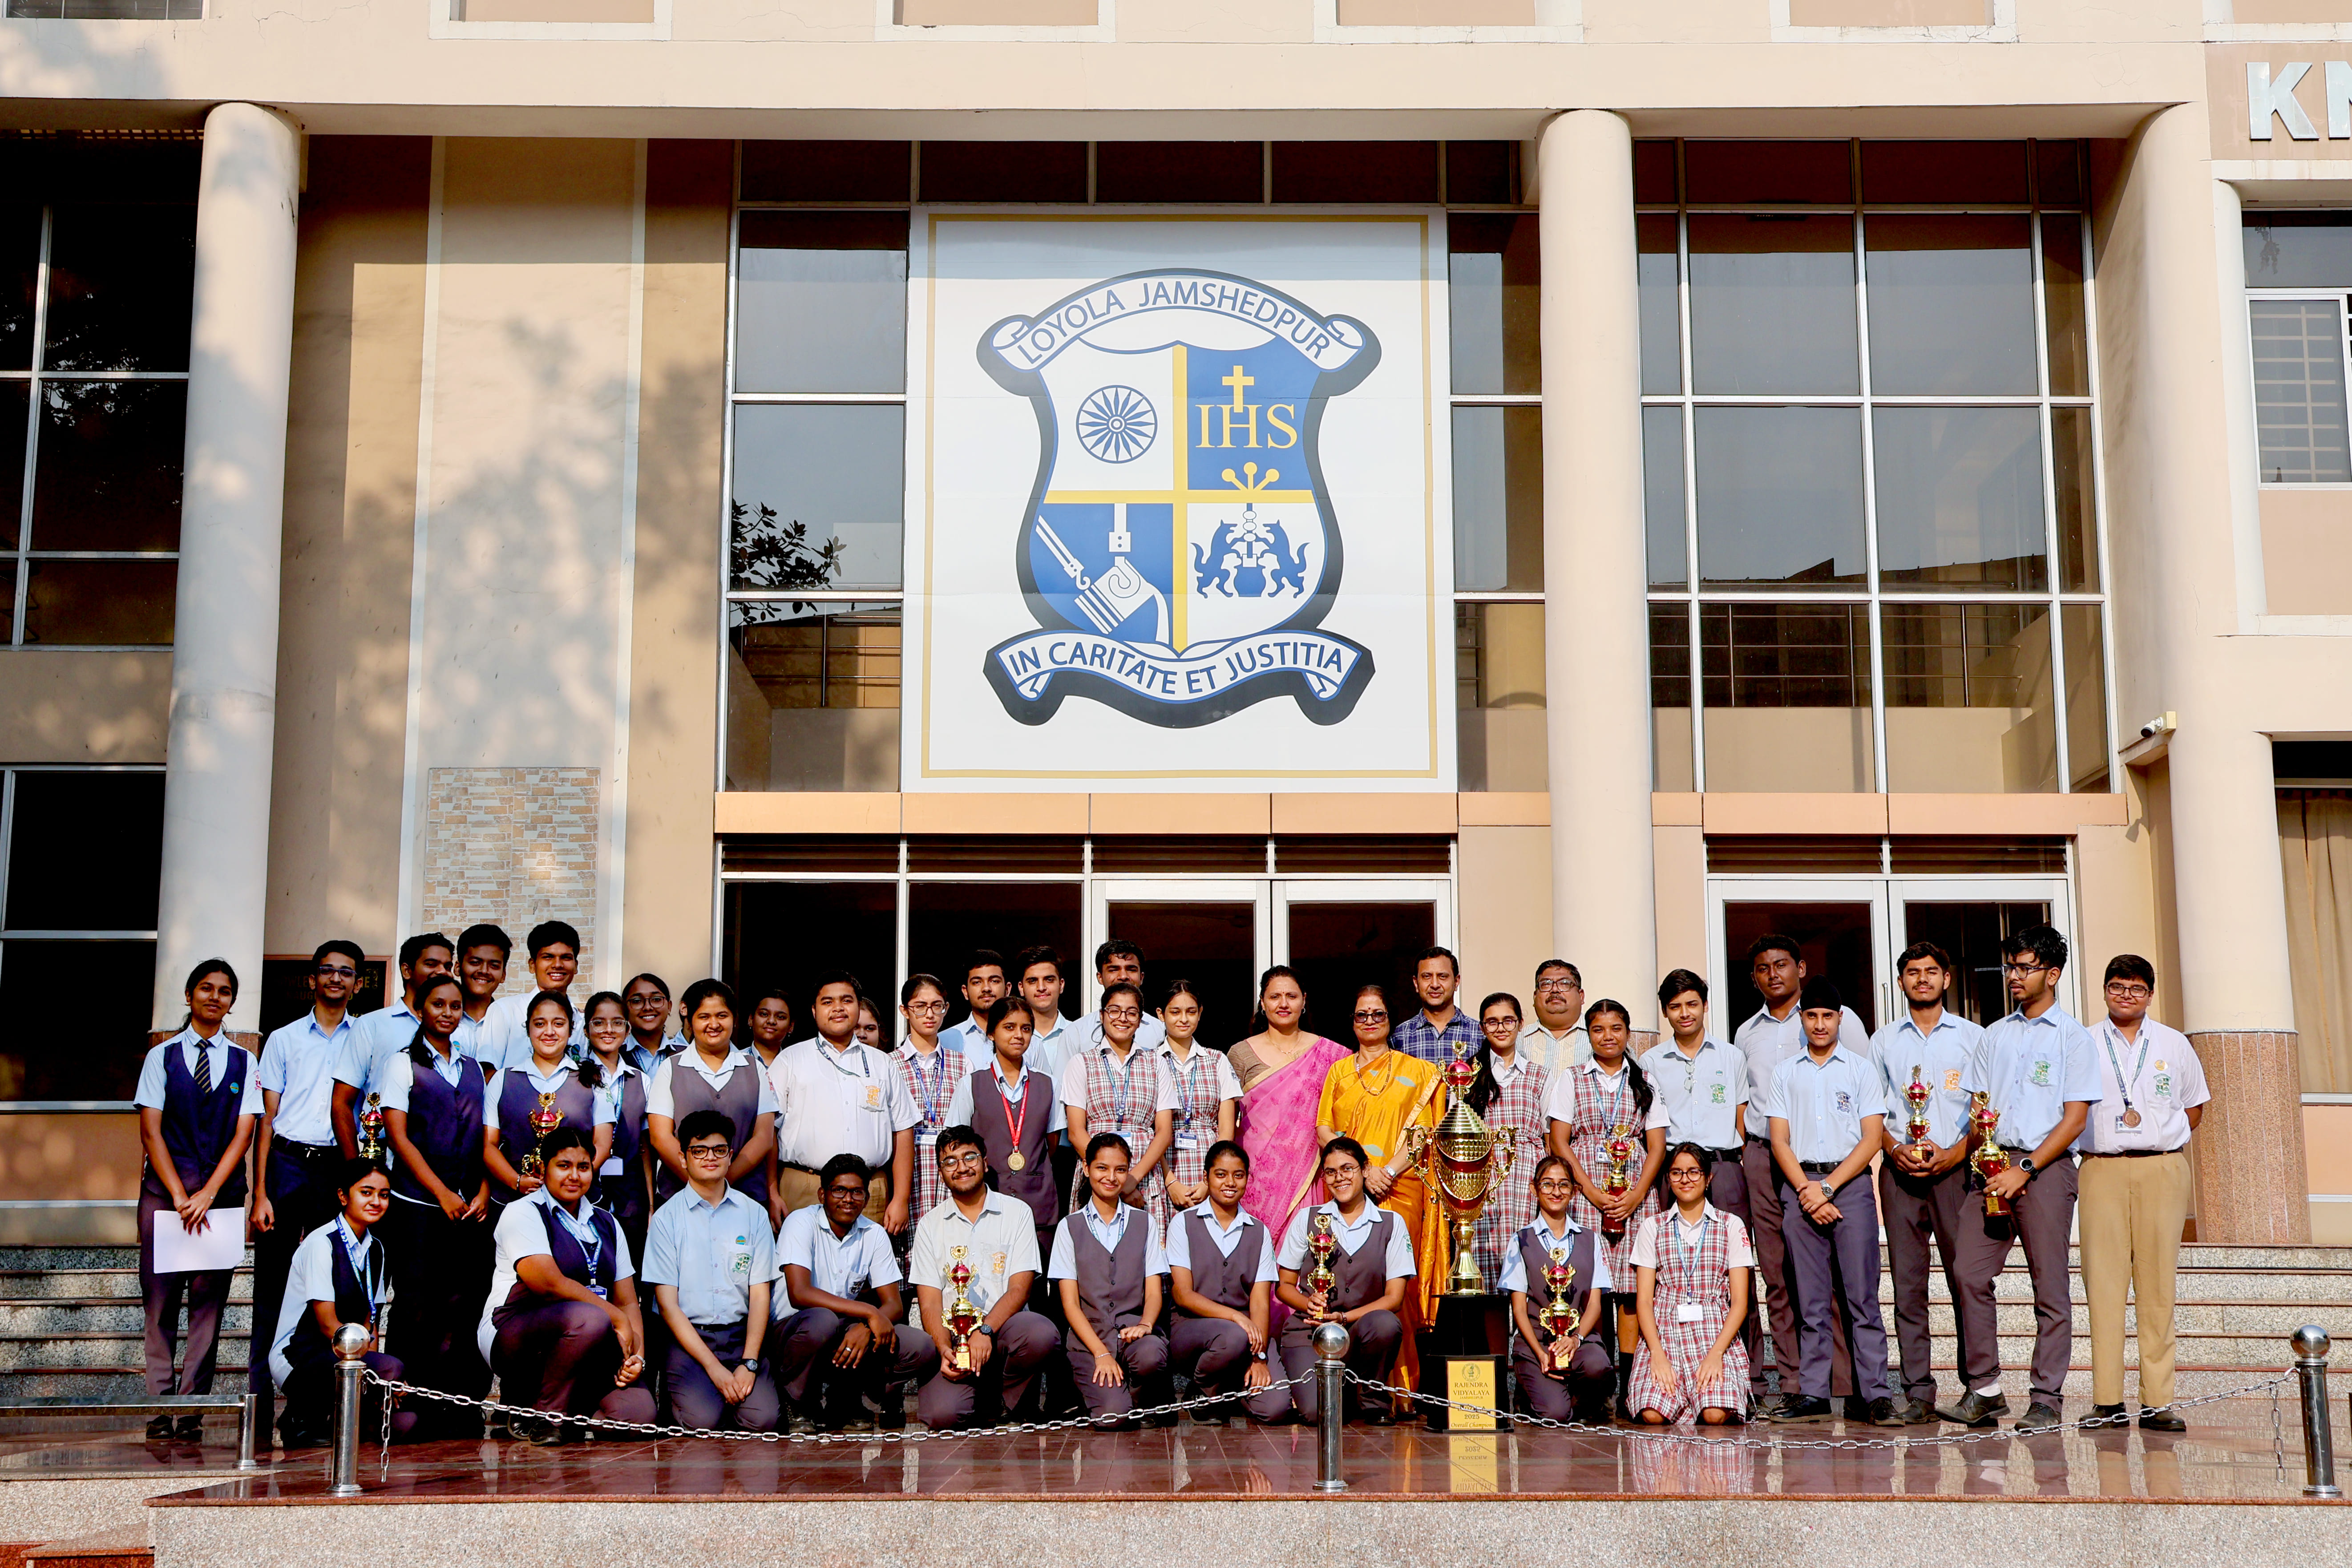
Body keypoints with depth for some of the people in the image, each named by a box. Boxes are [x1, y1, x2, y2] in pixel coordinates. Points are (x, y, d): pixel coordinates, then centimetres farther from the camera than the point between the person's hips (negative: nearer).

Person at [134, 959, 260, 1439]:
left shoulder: (243, 1062, 8)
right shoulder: (162, 1057, 6)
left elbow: (242, 1135, 2)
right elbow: (151, 1133, 0)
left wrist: (208, 1194, -9)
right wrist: (180, 1196, -9)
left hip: (221, 1192, 1)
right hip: (164, 1189, -1)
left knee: (209, 1299, -3)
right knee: (160, 1297, -2)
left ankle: (192, 1409, 0)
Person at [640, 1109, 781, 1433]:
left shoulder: (754, 1215, 10)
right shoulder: (666, 1218, 2)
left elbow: (760, 1296, 6)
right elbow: (667, 1303, -3)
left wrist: (749, 1364, -10)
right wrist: (714, 1368, -12)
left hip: (741, 1335, 2)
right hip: (687, 1337, -2)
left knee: (763, 1420, -22)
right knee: (700, 1421, -26)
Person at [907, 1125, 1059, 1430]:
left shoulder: (1017, 1213, 8)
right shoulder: (930, 1226, 12)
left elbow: (1019, 1289, -2)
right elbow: (930, 1302, 4)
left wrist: (985, 1331, -20)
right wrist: (945, 1350, -16)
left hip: (1003, 1327, 0)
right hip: (951, 1337, 0)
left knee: (1041, 1333, -36)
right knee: (943, 1415, -29)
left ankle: (1008, 1399, -4)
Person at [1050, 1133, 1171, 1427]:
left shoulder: (1144, 1223, 14)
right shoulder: (1070, 1227, 9)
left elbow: (1153, 1293, 7)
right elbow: (1070, 1303, 2)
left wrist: (1145, 1325, -17)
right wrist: (1101, 1353, -14)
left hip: (1134, 1328, 1)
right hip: (1089, 1333, -1)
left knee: (1151, 1357, -37)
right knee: (1112, 1415, -28)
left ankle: (1132, 1389, -3)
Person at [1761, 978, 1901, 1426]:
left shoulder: (1862, 1070, 8)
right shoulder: (1786, 1075, 14)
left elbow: (1872, 1140, 1)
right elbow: (1780, 1141, 7)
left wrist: (1828, 1187, -8)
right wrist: (1807, 1191, -7)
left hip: (1850, 1184, -2)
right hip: (1799, 1186, 2)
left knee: (1862, 1296, -6)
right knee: (1812, 1300, 3)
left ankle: (1876, 1394, -6)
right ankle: (1813, 1396, 4)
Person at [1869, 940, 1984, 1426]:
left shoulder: (1972, 1037, 9)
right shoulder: (1884, 1041, 15)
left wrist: (1955, 1152, -9)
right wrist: (1895, 1149, -5)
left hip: (1956, 1167, -2)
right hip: (1900, 1169, 2)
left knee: (1967, 1277, -7)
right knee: (1907, 1282, -1)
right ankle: (1918, 1393, 2)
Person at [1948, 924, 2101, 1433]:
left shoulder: (2073, 1037, 2)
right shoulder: (1995, 1036, 18)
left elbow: (2075, 1120, -4)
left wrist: (2025, 1171, -13)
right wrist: (1978, 1149, -4)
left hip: (2046, 1166, -4)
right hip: (1995, 1165, 5)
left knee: (2050, 1286, -2)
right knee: (1970, 1273, -6)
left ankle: (2047, 1399, 3)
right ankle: (1984, 1390, 2)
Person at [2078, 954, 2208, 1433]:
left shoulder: (2174, 1045, 14)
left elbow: (2194, 1107, 20)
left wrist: (2161, 1140, 6)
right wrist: (2103, 1138, -1)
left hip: (2162, 1168, 1)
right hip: (2102, 1170, -1)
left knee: (2157, 1281, -2)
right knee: (2104, 1279, -6)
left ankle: (2158, 1401, -1)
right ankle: (2107, 1399, -4)